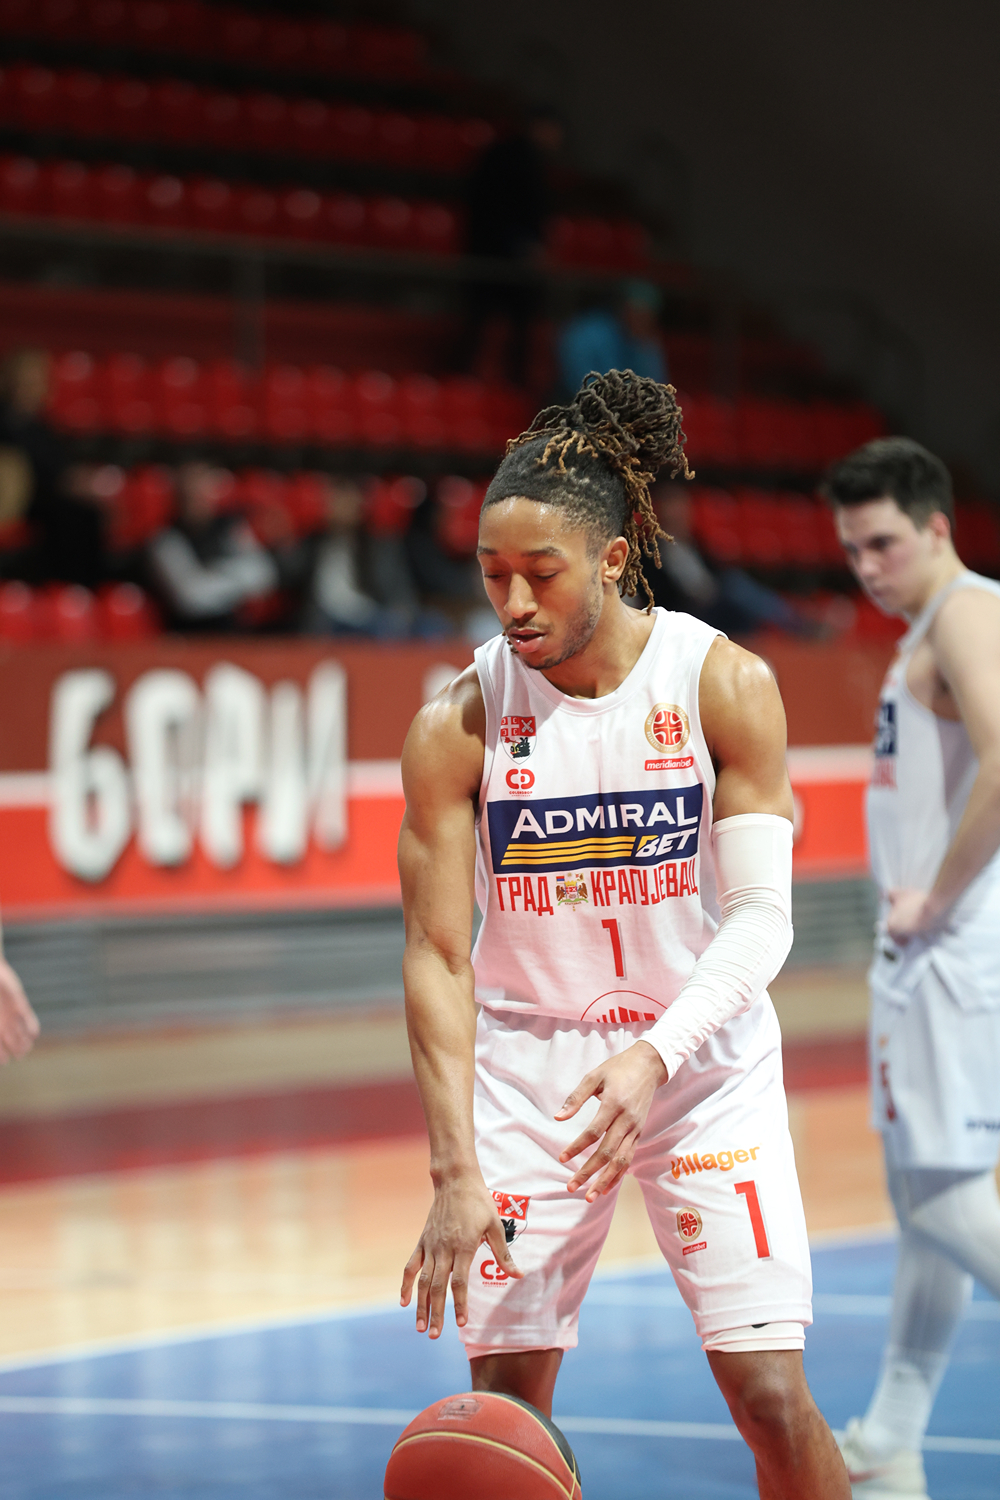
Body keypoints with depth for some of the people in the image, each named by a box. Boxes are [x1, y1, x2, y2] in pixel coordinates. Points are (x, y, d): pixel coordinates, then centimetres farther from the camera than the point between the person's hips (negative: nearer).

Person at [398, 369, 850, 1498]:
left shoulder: (723, 685, -12)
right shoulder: (458, 725, -12)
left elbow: (762, 916, -14)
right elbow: (438, 956, -12)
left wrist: (654, 1057, -30)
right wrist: (455, 1171, -21)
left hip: (701, 1057, -1)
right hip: (529, 1064, 1)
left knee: (771, 1394, -7)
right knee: (503, 1403, 0)